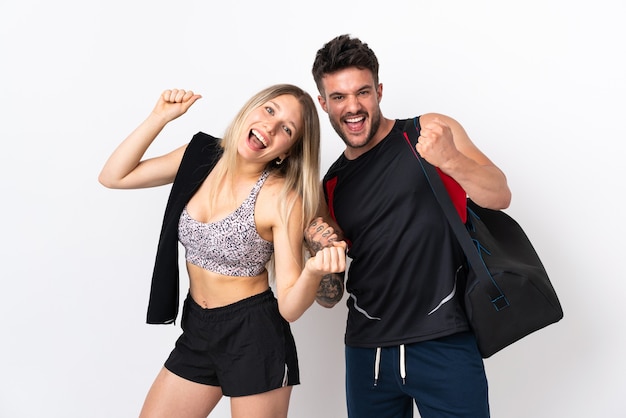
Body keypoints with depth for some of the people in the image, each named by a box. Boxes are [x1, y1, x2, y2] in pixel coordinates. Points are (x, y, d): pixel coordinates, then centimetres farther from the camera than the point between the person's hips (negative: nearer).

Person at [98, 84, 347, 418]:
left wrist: (313, 272, -39)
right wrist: (160, 117, -9)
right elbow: (113, 177, -1)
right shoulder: (202, 155, -4)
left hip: (255, 338, -5)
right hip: (197, 330, 6)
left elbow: (289, 308, -18)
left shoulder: (283, 198, -19)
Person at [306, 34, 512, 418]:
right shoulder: (331, 186, 8)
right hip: (367, 350, 4)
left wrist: (449, 159, -26)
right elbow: (330, 297, 11)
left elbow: (500, 197, -9)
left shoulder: (432, 131, 0)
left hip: (445, 344, -3)